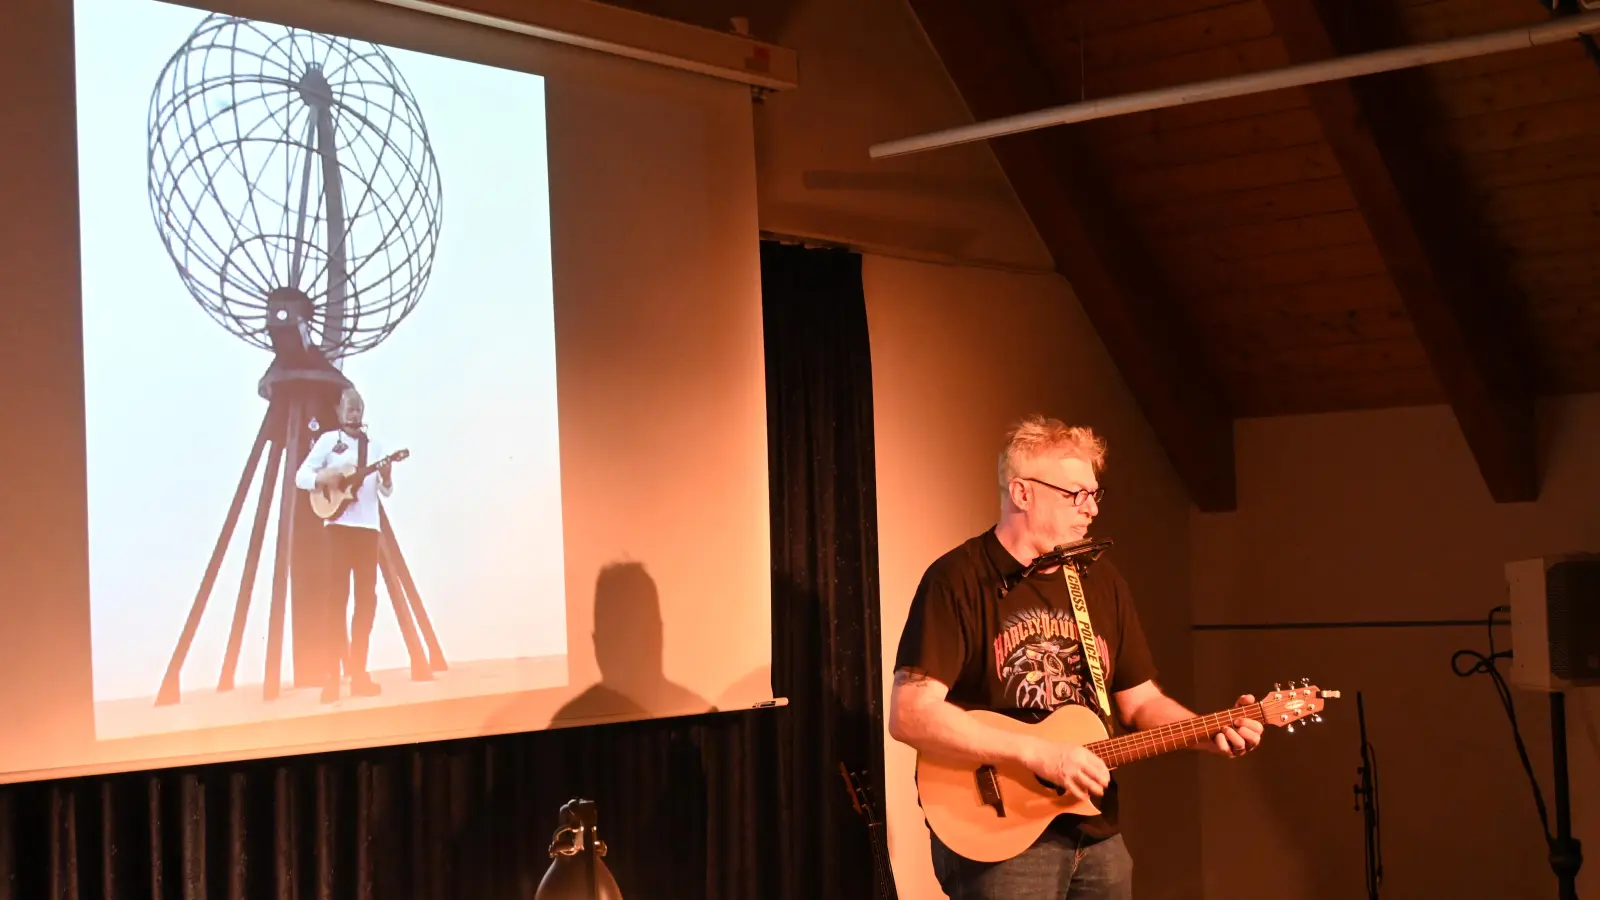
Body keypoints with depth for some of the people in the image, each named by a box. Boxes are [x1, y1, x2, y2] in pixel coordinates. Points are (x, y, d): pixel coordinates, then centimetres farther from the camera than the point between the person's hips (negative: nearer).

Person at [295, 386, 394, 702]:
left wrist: (386, 479, -7)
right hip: (339, 524, -4)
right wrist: (322, 478, -21)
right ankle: (334, 675, -10)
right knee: (338, 597, -8)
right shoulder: (328, 440, 4)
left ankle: (358, 672, 6)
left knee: (367, 597, 1)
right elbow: (301, 476, -2)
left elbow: (386, 492, 15)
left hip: (368, 526, 4)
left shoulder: (374, 446, 15)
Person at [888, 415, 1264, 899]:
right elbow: (910, 715, -20)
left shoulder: (1101, 581, 11)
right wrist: (1040, 753, -22)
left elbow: (1140, 701, 16)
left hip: (1096, 835, 6)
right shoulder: (960, 579, -11)